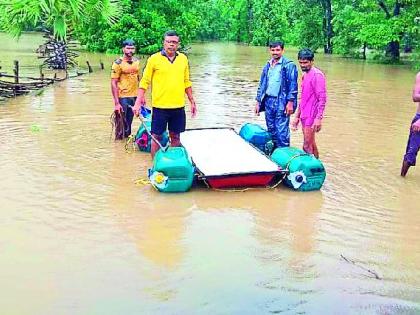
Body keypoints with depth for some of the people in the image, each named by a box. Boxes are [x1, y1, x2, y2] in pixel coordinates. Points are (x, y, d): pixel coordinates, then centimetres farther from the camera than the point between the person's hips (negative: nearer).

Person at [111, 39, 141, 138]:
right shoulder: (118, 63, -9)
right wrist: (116, 103, -17)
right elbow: (113, 83, -11)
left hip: (134, 97, 5)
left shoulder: (137, 61, 8)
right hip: (123, 97, -5)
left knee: (129, 122, 14)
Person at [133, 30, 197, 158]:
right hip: (160, 106, -3)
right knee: (156, 137, 4)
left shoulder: (183, 59, 7)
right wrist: (138, 102, -8)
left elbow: (186, 82, 16)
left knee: (175, 137, 12)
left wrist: (192, 101, 16)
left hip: (178, 106, 3)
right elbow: (144, 82, -2)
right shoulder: (154, 59, -4)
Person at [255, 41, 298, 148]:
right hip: (268, 100, 6)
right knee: (271, 129, 12)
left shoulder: (288, 65, -5)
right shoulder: (268, 66, 15)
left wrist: (290, 102, -15)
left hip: (281, 102, -6)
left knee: (282, 131, -7)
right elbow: (262, 85, 18)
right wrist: (258, 101, 14)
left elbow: (293, 85, -9)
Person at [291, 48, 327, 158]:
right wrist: (297, 117, 22)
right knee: (311, 145, 14)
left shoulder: (317, 75, -12)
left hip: (311, 117, -9)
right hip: (304, 116, 9)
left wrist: (319, 118, -23)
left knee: (307, 147, -9)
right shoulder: (305, 75, 16)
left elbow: (322, 99, -17)